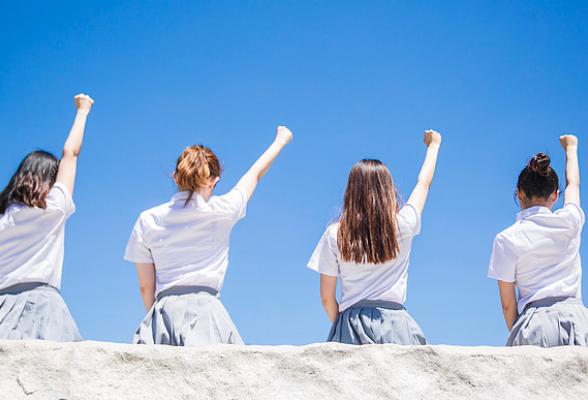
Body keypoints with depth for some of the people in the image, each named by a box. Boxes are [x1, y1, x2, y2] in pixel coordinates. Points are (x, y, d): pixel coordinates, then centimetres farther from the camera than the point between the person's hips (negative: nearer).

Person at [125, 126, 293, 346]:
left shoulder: (147, 220, 7)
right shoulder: (222, 211, 3)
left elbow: (146, 287, 10)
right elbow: (255, 174, 22)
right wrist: (280, 140, 37)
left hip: (164, 313, 2)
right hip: (206, 310, -2)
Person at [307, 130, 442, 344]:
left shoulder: (335, 234, 1)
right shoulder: (402, 226, 1)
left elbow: (326, 297, 3)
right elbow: (423, 182, 21)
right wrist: (433, 145, 37)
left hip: (351, 328, 1)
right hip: (395, 327, 0)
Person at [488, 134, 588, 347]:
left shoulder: (507, 239, 0)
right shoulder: (569, 222, 7)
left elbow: (508, 304, 2)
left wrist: (516, 333, 17)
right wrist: (570, 148, 48)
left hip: (536, 323, -2)